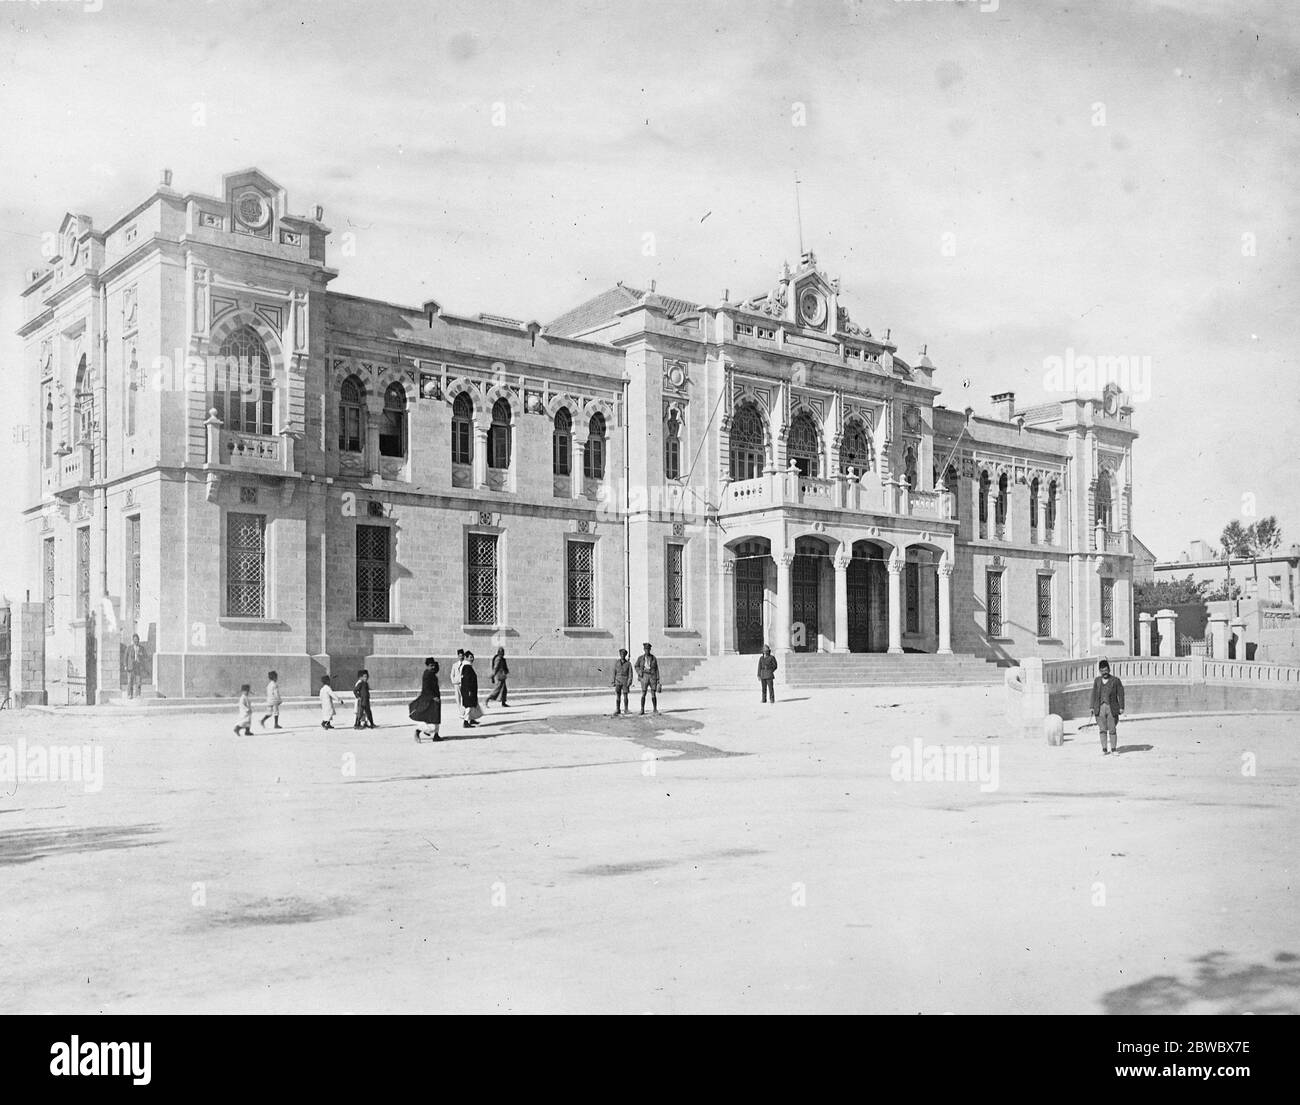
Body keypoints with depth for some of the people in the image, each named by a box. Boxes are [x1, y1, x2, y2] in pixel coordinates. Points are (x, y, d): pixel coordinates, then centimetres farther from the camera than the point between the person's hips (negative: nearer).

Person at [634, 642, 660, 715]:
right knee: (643, 694, -6)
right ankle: (642, 710, 2)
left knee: (653, 694, -1)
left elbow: (656, 669, 7)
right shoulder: (640, 658, 5)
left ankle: (655, 709, 8)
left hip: (653, 676, 0)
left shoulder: (653, 658, 6)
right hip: (644, 677, 0)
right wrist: (639, 672, -4)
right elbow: (637, 666, 16)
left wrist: (658, 680, 2)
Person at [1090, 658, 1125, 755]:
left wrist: (1121, 707, -6)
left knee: (1112, 730, 0)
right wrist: (1092, 707, 10)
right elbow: (1094, 694, 15)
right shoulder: (1097, 680, 12)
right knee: (1102, 730, 1)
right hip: (1100, 708, 3)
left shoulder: (1115, 680, 2)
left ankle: (1113, 749, 9)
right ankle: (1104, 749, 6)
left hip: (1112, 708, -3)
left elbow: (1120, 694, 0)